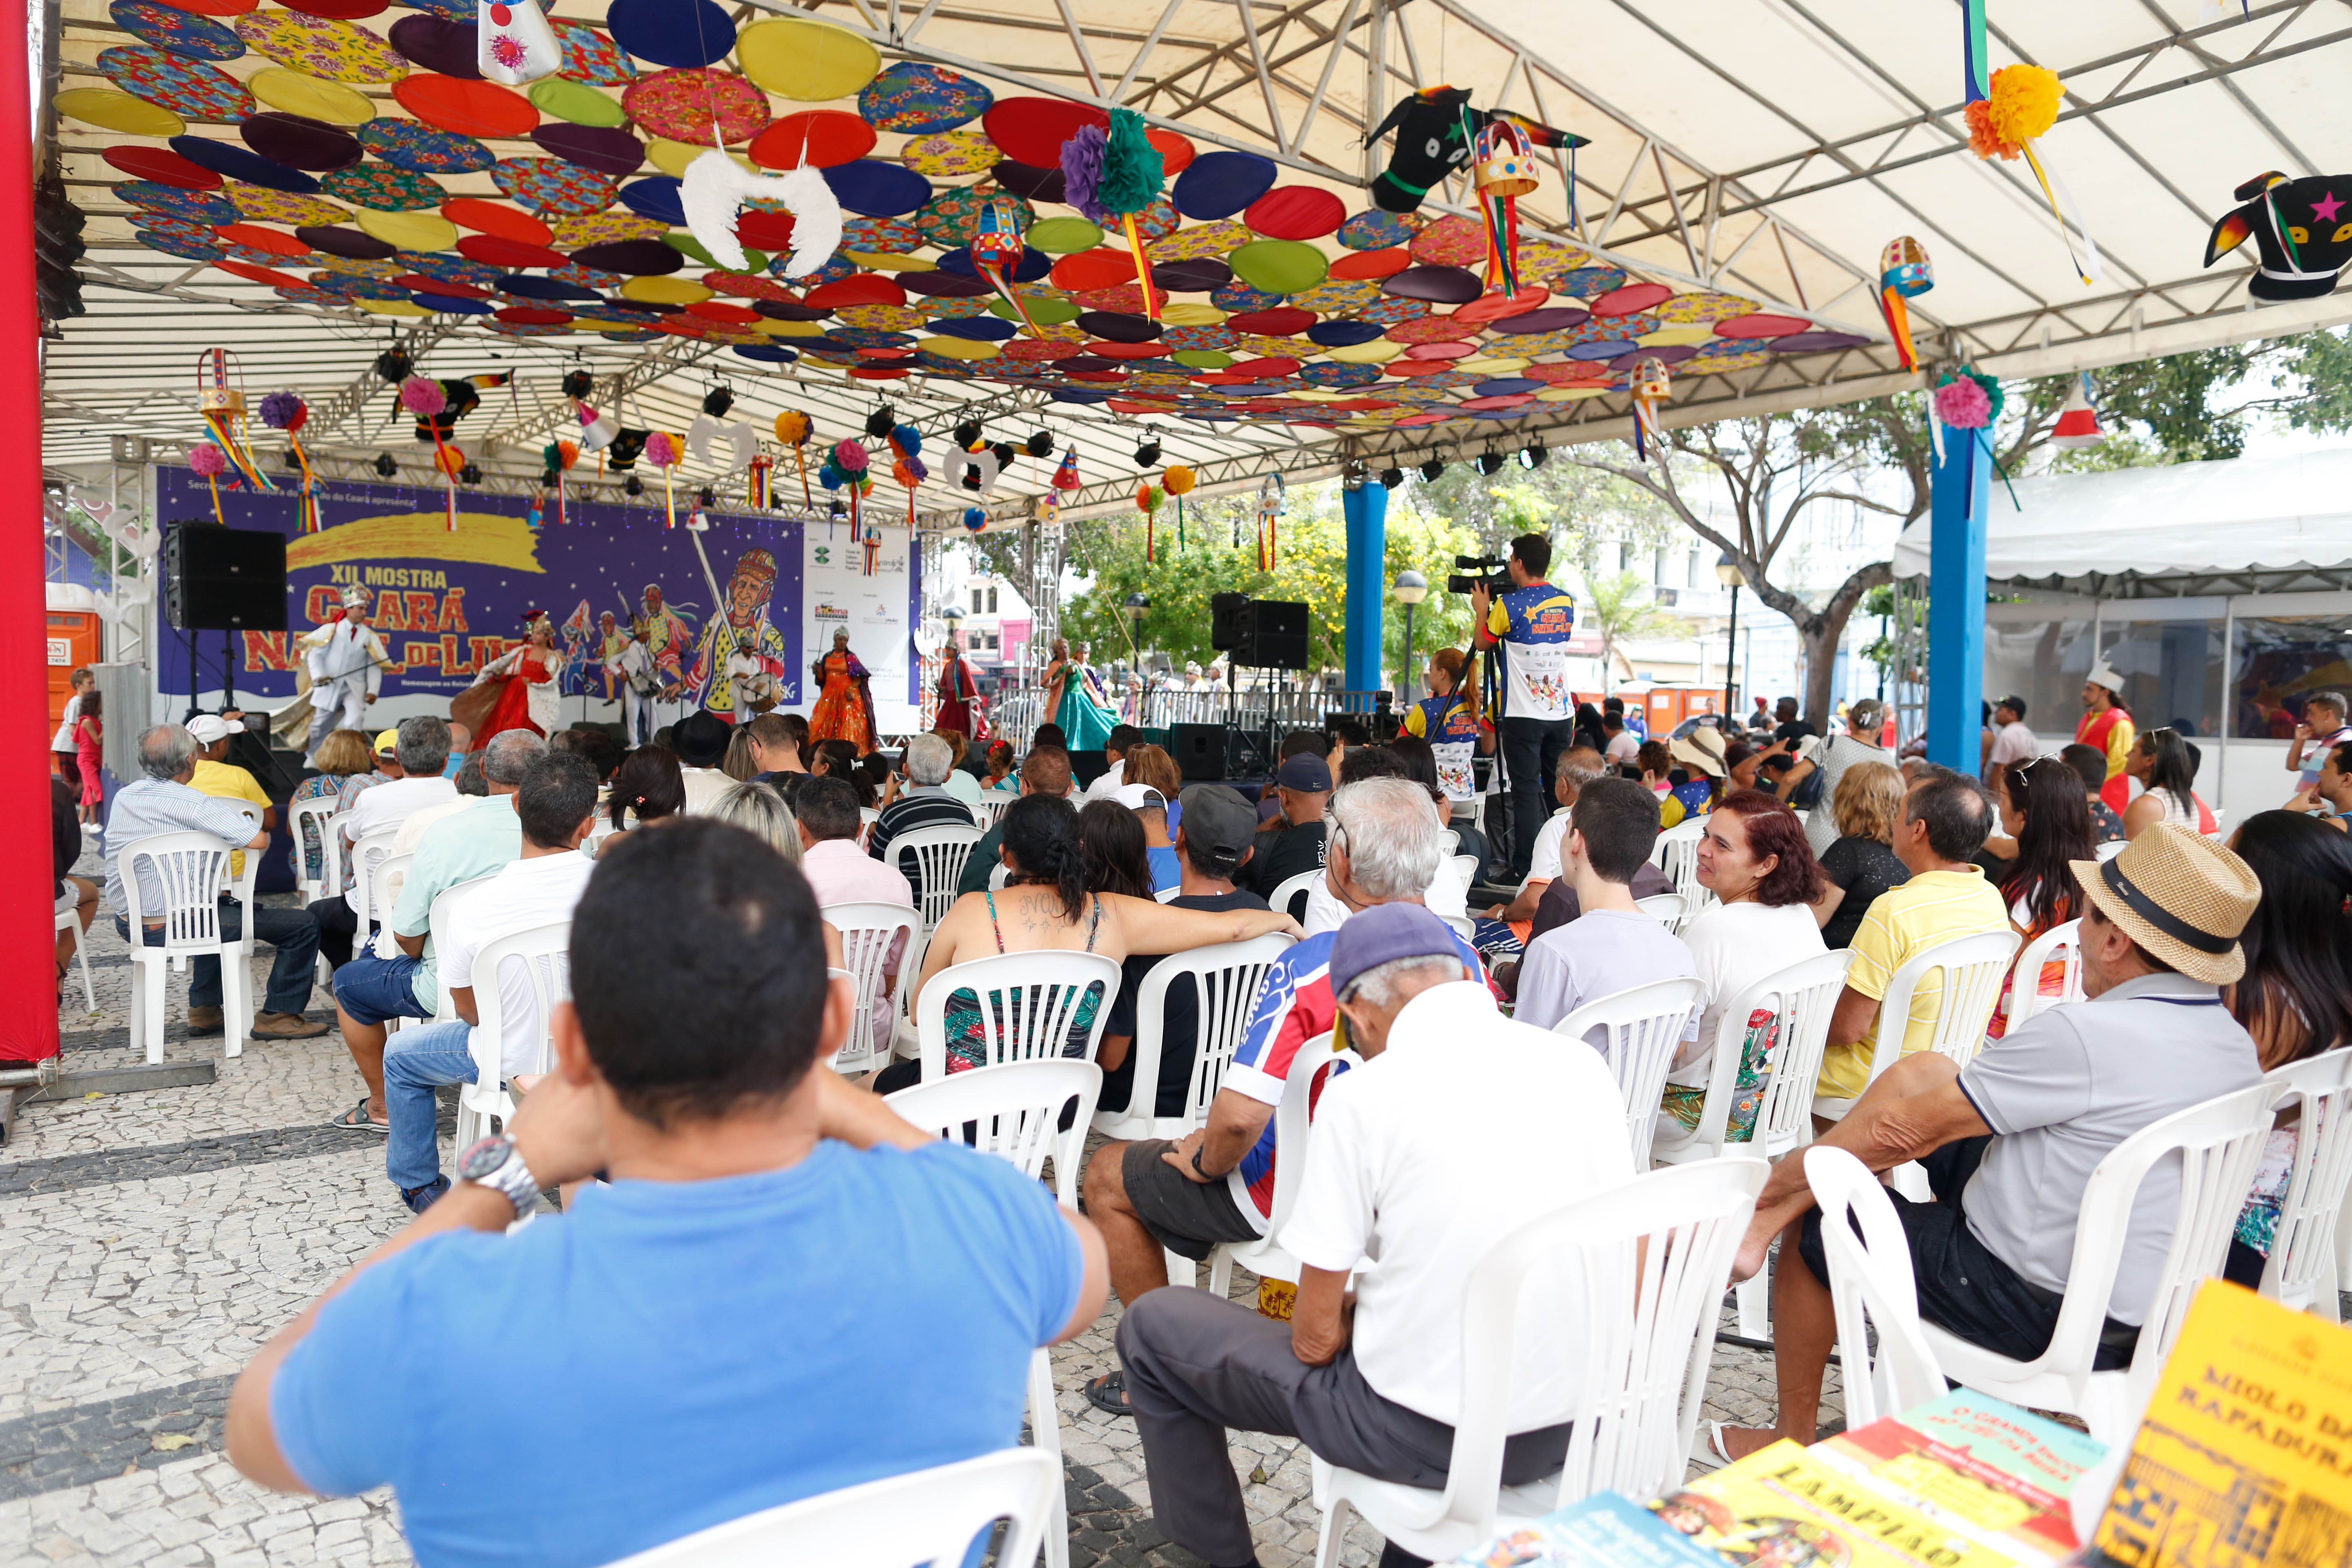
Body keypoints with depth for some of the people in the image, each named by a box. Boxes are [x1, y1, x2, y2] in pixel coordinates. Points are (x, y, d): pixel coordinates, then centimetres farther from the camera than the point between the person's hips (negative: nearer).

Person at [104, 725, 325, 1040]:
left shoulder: (123, 797, 8)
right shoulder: (189, 801, -18)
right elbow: (259, 840, -24)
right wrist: (246, 822, -1)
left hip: (128, 923, 9)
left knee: (223, 907, 40)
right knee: (302, 925, -2)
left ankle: (204, 1010, 38)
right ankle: (278, 1016, 5)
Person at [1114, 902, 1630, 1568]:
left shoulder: (1365, 1095, -17)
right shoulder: (1585, 1066, -2)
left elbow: (1314, 1339, -12)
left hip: (1427, 1435, -5)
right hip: (1578, 1432, 6)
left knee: (1151, 1326, 13)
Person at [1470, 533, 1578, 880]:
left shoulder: (1510, 604, -10)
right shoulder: (1566, 603, 9)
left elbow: (1482, 643, 3)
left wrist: (1481, 609, 19)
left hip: (1524, 715, -6)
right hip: (1561, 711, 6)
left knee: (1526, 792, -4)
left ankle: (1525, 868, -3)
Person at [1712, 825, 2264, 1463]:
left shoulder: (2084, 1035, -27)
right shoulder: (2236, 1045, -1)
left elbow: (1915, 1125, -17)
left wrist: (1782, 1176, -4)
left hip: (2040, 1312, -8)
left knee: (1812, 1224, 11)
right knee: (1925, 1070, 7)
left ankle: (1792, 1442, 28)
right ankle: (1761, 1224, 10)